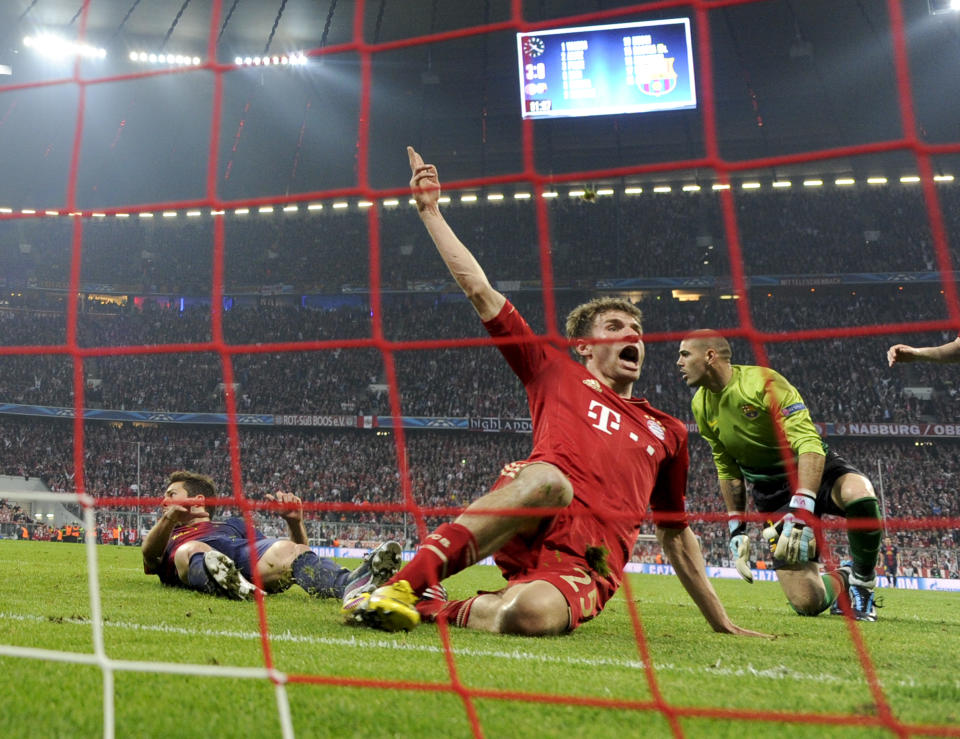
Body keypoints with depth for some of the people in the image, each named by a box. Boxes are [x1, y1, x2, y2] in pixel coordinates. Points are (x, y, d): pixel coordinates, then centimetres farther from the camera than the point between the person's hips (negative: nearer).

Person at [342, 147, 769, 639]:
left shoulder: (666, 431, 31)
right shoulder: (558, 374, 23)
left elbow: (675, 534, 36)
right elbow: (480, 292, 22)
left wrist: (721, 623, 35)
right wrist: (430, 211, 21)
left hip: (586, 564, 1)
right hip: (528, 529, -1)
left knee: (531, 615, -38)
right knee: (548, 476, -40)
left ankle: (432, 607, -13)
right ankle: (406, 583, -38)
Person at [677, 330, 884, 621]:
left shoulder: (764, 382, -20)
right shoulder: (701, 406, 1)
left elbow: (810, 445, -28)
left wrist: (801, 512, -38)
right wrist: (737, 529, 10)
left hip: (812, 470, -4)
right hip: (771, 493, 4)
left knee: (858, 494, -42)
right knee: (807, 603, -13)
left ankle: (863, 580, -15)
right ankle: (841, 580, 24)